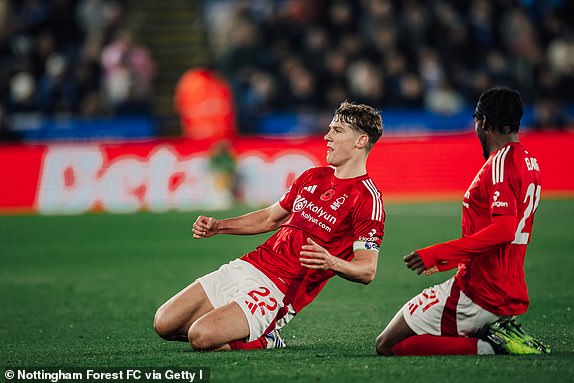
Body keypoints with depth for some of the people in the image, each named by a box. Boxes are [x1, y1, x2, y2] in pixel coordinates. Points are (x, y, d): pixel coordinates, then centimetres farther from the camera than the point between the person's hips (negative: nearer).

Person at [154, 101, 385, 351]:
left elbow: (367, 270, -13)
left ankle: (262, 341, 1)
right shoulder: (313, 177, 16)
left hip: (278, 288, -8)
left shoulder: (367, 199, -9)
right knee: (164, 324, 0)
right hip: (248, 265, 8)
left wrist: (330, 262, -33)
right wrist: (217, 226, 15)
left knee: (200, 337, -26)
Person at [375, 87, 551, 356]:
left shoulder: (500, 162, -15)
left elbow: (505, 229, -27)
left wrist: (437, 254, -26)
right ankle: (500, 338, 3)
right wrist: (446, 261, 31)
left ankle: (488, 347, -15)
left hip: (478, 293, -10)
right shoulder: (530, 163, 15)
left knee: (387, 346, -5)